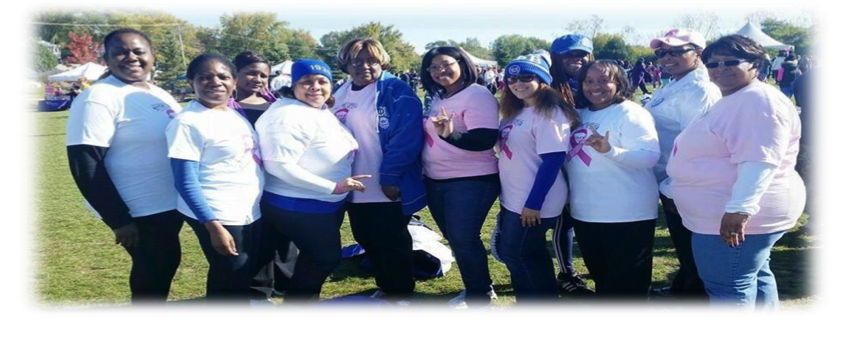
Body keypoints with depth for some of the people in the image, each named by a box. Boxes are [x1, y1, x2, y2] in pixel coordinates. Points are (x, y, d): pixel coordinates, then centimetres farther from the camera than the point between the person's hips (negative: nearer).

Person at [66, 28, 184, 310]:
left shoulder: (161, 94, 8)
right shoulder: (98, 98, -16)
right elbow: (85, 166, -20)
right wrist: (119, 219, -22)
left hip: (171, 203, 8)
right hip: (138, 211, -8)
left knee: (166, 263, 20)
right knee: (153, 269, 5)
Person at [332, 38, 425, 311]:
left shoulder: (397, 91, -11)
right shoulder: (340, 95, 9)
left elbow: (406, 137, -20)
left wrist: (390, 177, -23)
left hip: (389, 187, -7)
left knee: (393, 244, 5)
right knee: (368, 242, 17)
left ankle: (403, 298, 21)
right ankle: (386, 290, 35)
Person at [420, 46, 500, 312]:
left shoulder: (478, 96, -14)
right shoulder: (438, 98, 11)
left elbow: (485, 140, -25)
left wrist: (450, 134, -37)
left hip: (472, 181, -8)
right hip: (435, 181, 9)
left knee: (464, 240, -5)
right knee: (455, 239, 16)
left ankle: (479, 301, 12)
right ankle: (478, 289, 33)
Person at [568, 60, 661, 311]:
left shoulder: (630, 113, -13)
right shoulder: (581, 115, 9)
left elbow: (651, 156, -25)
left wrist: (610, 150, -37)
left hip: (627, 214, -7)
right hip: (585, 212, 7)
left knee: (627, 283, 6)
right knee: (601, 276, 24)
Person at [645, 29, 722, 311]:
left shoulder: (700, 91, -21)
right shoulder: (673, 87, 11)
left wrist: (673, 187, -22)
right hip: (669, 181, 10)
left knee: (690, 247, 7)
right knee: (681, 242, 25)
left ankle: (695, 301, 23)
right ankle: (682, 288, 44)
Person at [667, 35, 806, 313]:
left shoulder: (759, 100, -18)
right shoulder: (733, 100, 16)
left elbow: (759, 162, -29)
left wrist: (740, 208, -35)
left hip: (735, 217, -11)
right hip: (725, 212, 11)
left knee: (728, 290, -4)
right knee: (754, 276, 21)